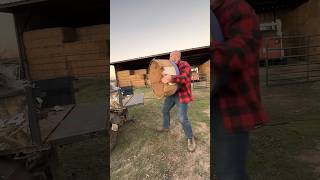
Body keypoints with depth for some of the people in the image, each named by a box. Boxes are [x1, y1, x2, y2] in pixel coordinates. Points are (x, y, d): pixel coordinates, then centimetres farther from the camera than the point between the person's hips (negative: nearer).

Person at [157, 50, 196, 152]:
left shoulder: (184, 65, -18)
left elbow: (183, 78, -36)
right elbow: (168, 78, 19)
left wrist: (171, 78, -53)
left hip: (182, 95, -8)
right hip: (171, 94, 9)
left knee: (182, 118, -10)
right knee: (165, 110, 20)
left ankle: (190, 138, 11)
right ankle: (165, 127, 44)